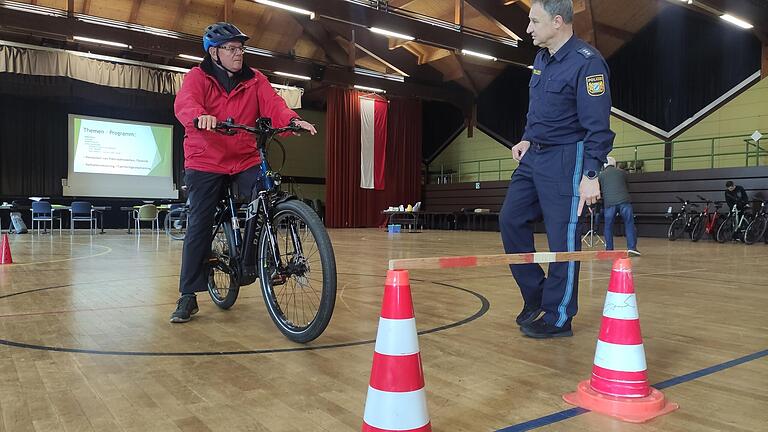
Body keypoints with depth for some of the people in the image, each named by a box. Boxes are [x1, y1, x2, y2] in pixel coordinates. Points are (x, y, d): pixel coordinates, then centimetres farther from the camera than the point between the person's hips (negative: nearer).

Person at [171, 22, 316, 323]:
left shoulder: (254, 80, 7)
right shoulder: (198, 77, 0)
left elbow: (272, 104, -9)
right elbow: (185, 103, -20)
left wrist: (293, 120, -31)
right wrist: (200, 117, -44)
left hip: (246, 160, 2)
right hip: (205, 162, -2)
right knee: (199, 226, 0)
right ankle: (188, 296, 10)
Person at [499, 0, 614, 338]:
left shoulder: (587, 62, -14)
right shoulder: (541, 58, 12)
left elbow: (597, 125, -18)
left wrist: (590, 175, -23)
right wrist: (527, 139, 11)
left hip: (565, 160, -9)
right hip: (533, 157, 9)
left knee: (562, 238, -3)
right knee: (511, 220, 7)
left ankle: (558, 318, 10)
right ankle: (535, 295, 21)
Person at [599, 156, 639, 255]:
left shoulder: (601, 175, 15)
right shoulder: (622, 172, 18)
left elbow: (600, 191, 17)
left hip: (609, 202, 0)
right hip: (624, 200, 0)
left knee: (608, 227, 10)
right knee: (629, 224, 6)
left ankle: (609, 249, 11)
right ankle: (632, 247, 0)